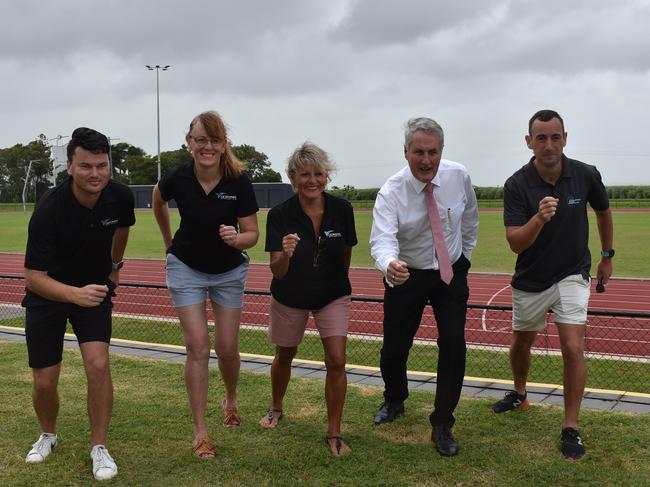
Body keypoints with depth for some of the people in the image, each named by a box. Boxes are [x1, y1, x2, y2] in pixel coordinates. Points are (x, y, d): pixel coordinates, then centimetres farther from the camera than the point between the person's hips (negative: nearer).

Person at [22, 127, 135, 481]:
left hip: (95, 288, 2)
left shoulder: (120, 197, -17)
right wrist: (75, 294, -45)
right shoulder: (49, 209, -30)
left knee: (98, 364, -16)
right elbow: (34, 277, -29)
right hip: (48, 295, -2)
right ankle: (48, 435, 34)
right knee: (45, 381, 2)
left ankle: (99, 448, 3)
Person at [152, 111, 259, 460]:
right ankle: (200, 432, 5)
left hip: (229, 270, 0)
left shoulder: (239, 182, -20)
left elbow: (252, 234, -14)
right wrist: (169, 241, 13)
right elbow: (157, 201, 7)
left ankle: (231, 399, 38)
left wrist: (236, 238, -36)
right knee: (197, 346, -7)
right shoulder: (178, 178, -18)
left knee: (227, 349, 4)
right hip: (186, 268, 0)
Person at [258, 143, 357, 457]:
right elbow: (277, 272, -25)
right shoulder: (280, 215, -22)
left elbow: (346, 254, 1)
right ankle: (276, 409, 47)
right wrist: (285, 254, -46)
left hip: (332, 295, 0)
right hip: (290, 297, 0)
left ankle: (334, 434, 4)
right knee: (284, 356, 19)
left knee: (336, 360, -11)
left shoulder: (342, 210, -17)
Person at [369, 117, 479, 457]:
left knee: (454, 343, -11)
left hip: (452, 274, 2)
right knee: (394, 347, 6)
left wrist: (465, 253, 12)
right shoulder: (391, 193, -22)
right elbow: (382, 240, -37)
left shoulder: (459, 177, -12)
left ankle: (442, 426, 6)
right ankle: (394, 400, 41)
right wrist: (389, 265, -58)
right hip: (407, 276, -1)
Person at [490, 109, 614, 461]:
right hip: (530, 279, 1)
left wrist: (607, 256, 15)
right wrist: (539, 218, -44)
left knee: (573, 348, -14)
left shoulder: (586, 175, -13)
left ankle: (571, 428, 0)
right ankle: (519, 394, 48)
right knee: (522, 341, 19)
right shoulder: (517, 185, -19)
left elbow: (603, 212, 8)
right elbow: (515, 243, -25)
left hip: (572, 274, 0)